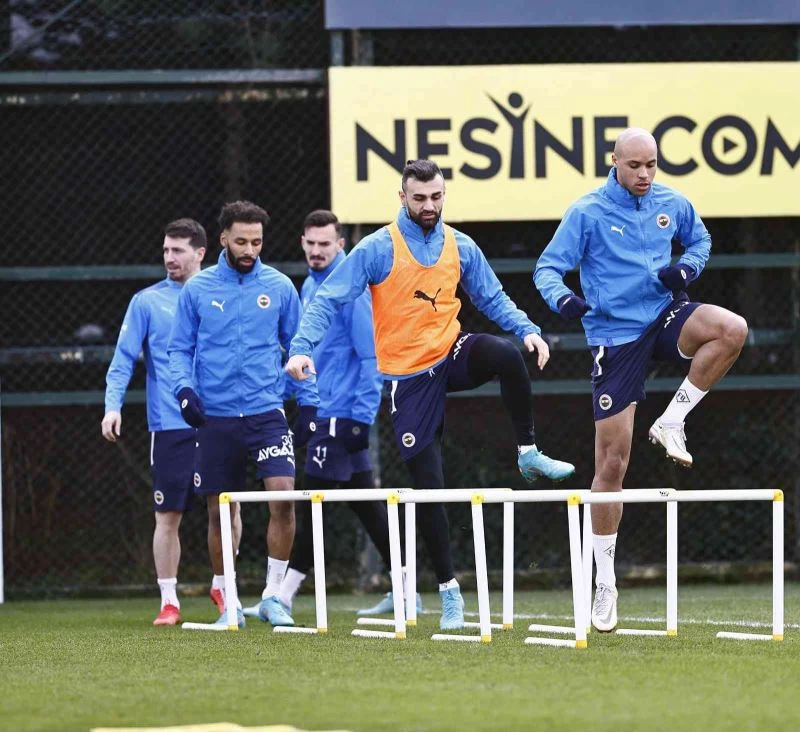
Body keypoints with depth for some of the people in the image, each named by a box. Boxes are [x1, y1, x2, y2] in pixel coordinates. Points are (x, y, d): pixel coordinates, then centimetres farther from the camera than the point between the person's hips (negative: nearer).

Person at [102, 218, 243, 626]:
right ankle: (169, 602, 6)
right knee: (168, 516, -1)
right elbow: (124, 359, 1)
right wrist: (113, 405, -12)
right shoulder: (147, 302, 4)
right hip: (170, 425, -1)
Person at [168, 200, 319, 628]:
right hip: (215, 417, 0)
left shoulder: (278, 287, 4)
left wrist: (308, 401, 5)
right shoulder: (197, 289, 3)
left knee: (283, 495, -16)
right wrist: (184, 387, -9)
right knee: (219, 512, 4)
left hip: (266, 412, 0)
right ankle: (227, 603, 16)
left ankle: (273, 595, -6)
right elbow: (179, 348, 9)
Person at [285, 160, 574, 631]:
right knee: (428, 483, -2)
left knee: (507, 355, -33)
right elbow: (329, 300, -10)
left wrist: (528, 329, -6)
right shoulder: (378, 249, -9)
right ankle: (449, 590, 8)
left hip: (452, 354, 2)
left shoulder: (461, 247, 2)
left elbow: (493, 299, 11)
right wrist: (302, 348, -23)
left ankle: (529, 454, -16)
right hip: (408, 375, -2)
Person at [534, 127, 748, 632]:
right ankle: (605, 583, 7)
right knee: (612, 463, -4)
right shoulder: (588, 213, -9)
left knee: (733, 329, -31)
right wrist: (563, 297, -30)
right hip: (615, 338, -3)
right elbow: (548, 268, -7)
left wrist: (686, 268, -3)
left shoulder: (672, 204, 2)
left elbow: (700, 240, 20)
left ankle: (672, 422, -12)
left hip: (664, 317, 3)